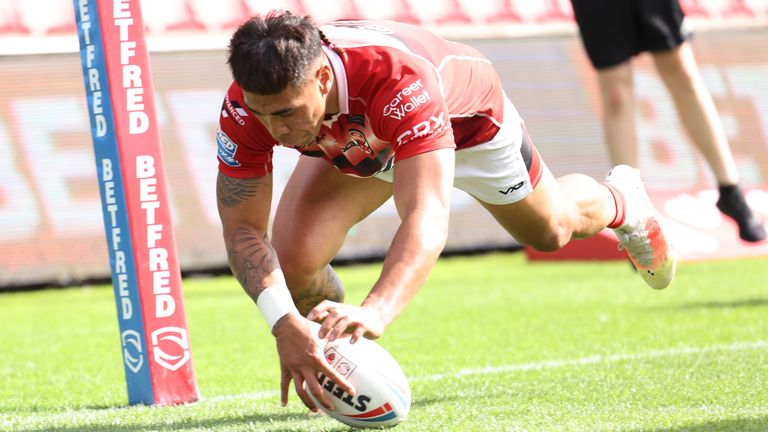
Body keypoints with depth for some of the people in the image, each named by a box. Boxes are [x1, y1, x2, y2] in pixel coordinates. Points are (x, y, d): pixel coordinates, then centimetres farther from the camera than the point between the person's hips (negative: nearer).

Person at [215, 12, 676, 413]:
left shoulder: (399, 77, -52)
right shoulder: (247, 104, -40)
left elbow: (428, 216, -59)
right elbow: (242, 228, -36)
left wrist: (374, 313, -77)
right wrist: (286, 325, -55)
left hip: (465, 115, -2)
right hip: (351, 149, 2)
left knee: (551, 230, 22)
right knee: (292, 262, -21)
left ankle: (621, 201, 59)